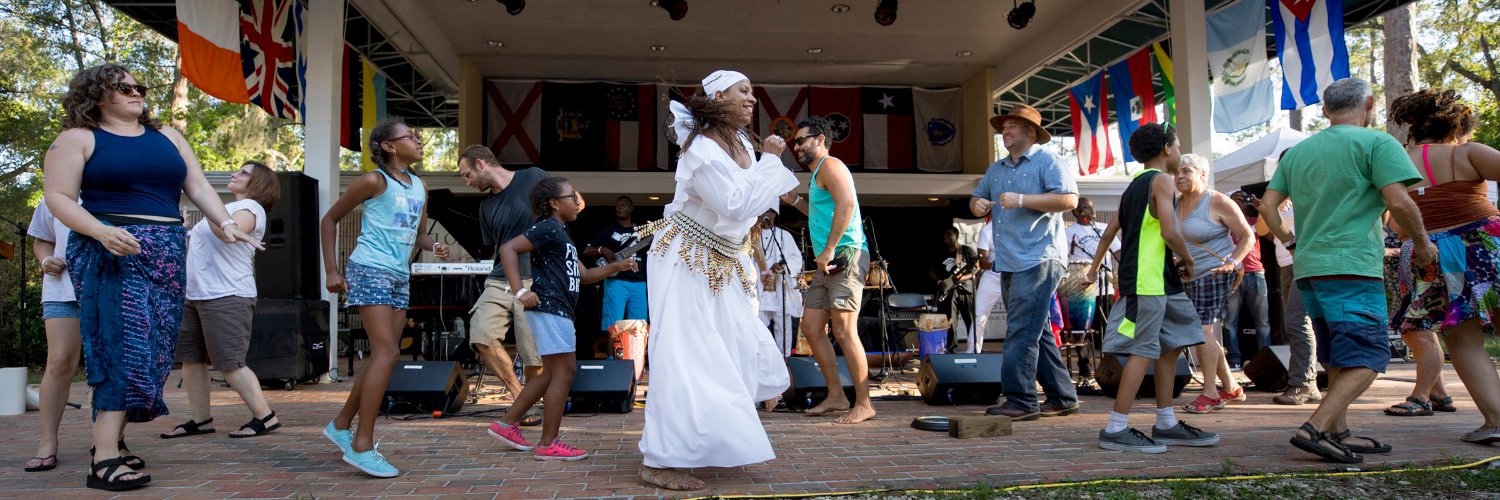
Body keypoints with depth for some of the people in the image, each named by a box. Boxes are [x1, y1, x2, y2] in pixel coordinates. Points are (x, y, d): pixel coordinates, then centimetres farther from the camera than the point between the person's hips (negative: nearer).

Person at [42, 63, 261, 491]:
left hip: (166, 254, 6)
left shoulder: (167, 136, 17)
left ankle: (112, 439, 13)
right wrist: (102, 231, -21)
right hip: (112, 252, -6)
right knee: (125, 343, -14)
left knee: (152, 347, 4)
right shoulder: (78, 138, 2)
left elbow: (198, 187, 13)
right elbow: (59, 197, -5)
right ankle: (105, 458, -13)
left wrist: (225, 223, -3)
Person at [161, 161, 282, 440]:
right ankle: (201, 420, 18)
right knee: (190, 358, 10)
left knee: (229, 363, -10)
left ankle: (265, 417, -4)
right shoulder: (228, 208, 25)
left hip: (227, 297, -10)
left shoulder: (249, 207, -7)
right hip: (197, 295, 10)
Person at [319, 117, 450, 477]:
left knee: (383, 356, 11)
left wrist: (434, 246, -4)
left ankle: (341, 425, 26)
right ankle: (362, 445, -11)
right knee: (387, 353, -15)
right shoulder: (375, 181, -7)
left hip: (400, 276, 8)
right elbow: (329, 220, -1)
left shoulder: (420, 186, 13)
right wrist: (332, 270, -7)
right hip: (370, 271, -8)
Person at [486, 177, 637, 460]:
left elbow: (583, 275, 23)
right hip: (549, 308, -10)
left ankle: (507, 423, 22)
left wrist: (616, 267, 13)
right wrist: (520, 292, -24)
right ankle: (548, 444, -3)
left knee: (553, 373, 15)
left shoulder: (562, 234, 21)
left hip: (558, 311, 10)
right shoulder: (548, 228, -9)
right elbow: (508, 249, -19)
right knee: (564, 372, -8)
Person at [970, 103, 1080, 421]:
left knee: (1021, 333, -12)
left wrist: (1022, 200, -18)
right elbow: (977, 199, 28)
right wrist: (977, 204, 4)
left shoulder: (1047, 161, -3)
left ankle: (1020, 401, -8)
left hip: (1039, 260, -8)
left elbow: (1069, 199, -14)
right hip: (1010, 263, 9)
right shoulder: (996, 170, 21)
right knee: (1037, 333, 11)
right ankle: (1062, 397, 18)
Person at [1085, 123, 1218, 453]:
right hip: (1148, 280, -10)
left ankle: (1166, 424, 20)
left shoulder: (1135, 184, 19)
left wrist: (1094, 267, 30)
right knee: (1143, 351, -9)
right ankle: (1116, 429, -8)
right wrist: (1188, 261, -2)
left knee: (1170, 346, 14)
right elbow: (1169, 232, -18)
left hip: (1158, 282, 10)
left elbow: (1111, 230, 23)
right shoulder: (1161, 180, -8)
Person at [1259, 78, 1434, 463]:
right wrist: (1422, 243, 2)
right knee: (1367, 359, -5)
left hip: (1309, 268, 7)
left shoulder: (1298, 151, 15)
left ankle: (1339, 433, 17)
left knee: (1340, 358, 16)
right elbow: (1398, 201, -12)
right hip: (1352, 266, -7)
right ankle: (1315, 429, -17)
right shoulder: (1376, 142, -3)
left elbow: (1268, 206, 11)